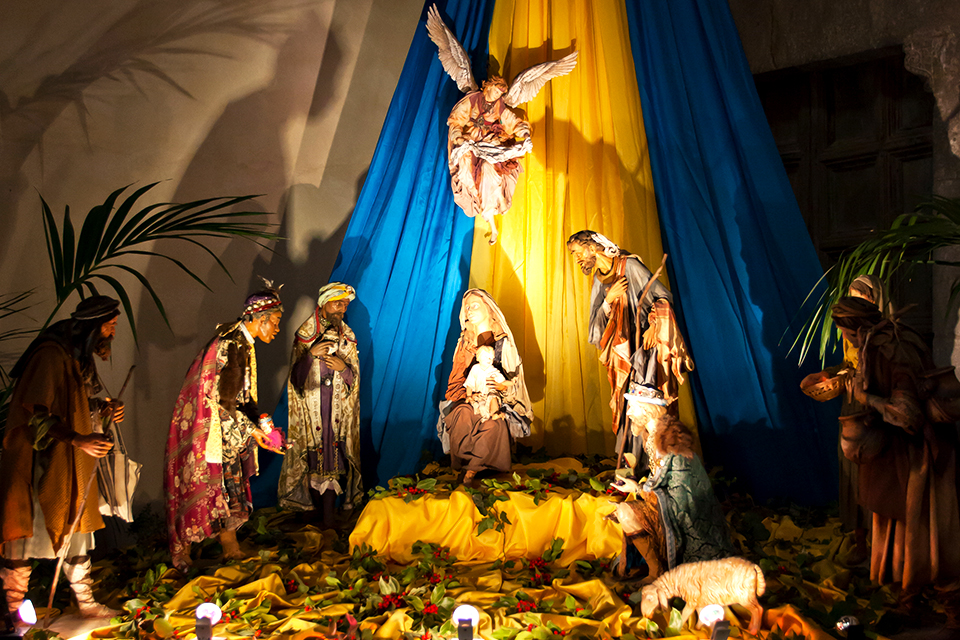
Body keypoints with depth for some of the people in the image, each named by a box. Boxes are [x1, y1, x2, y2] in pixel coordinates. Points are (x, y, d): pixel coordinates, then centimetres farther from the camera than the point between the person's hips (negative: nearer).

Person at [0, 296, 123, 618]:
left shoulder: (80, 356, 12)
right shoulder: (51, 355, -17)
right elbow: (35, 413, -21)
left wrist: (103, 410, 2)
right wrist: (77, 439, -27)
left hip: (71, 462, 9)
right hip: (39, 461, -9)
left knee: (77, 528, 13)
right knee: (27, 532, -2)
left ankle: (86, 603, 22)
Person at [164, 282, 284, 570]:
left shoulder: (242, 345, 8)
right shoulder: (229, 346, -23)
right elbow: (216, 399, -25)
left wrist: (258, 424, 3)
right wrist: (250, 431, -23)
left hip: (225, 433, 9)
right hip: (204, 431, -9)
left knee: (231, 490, 11)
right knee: (199, 492, 3)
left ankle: (232, 552, 21)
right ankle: (182, 557, 20)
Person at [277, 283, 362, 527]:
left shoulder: (347, 336, 7)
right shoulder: (304, 334, 1)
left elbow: (354, 377, 8)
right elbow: (296, 376, -3)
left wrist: (343, 367, -14)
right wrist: (311, 354, -19)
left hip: (337, 408, 1)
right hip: (311, 407, -1)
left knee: (333, 458, -4)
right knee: (313, 457, 0)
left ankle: (329, 512, 2)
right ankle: (316, 504, 15)